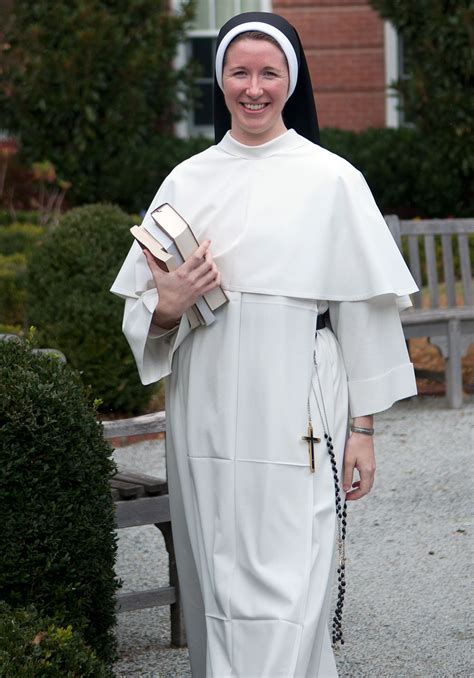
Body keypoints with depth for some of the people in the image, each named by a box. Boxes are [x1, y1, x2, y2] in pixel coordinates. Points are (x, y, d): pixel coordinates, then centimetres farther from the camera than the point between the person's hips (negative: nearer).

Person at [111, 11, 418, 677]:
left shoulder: (332, 180, 1)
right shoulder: (187, 181, 10)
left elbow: (364, 310, 1)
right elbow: (139, 311, 14)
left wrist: (363, 429, -2)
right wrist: (167, 305, -9)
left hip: (295, 417, -4)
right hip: (205, 417, 4)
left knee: (281, 591, -8)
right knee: (217, 582, 7)